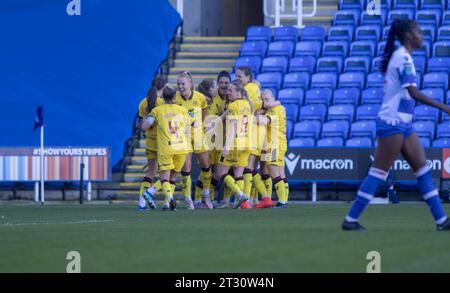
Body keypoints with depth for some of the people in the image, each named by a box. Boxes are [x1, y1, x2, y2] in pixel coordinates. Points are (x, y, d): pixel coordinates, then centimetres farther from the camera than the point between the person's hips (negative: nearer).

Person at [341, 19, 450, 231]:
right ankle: (351, 220, -2)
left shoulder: (400, 56, 15)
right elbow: (413, 93, -22)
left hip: (403, 124, 10)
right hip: (393, 123, -10)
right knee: (379, 172, -6)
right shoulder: (404, 58, -15)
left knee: (423, 169, 7)